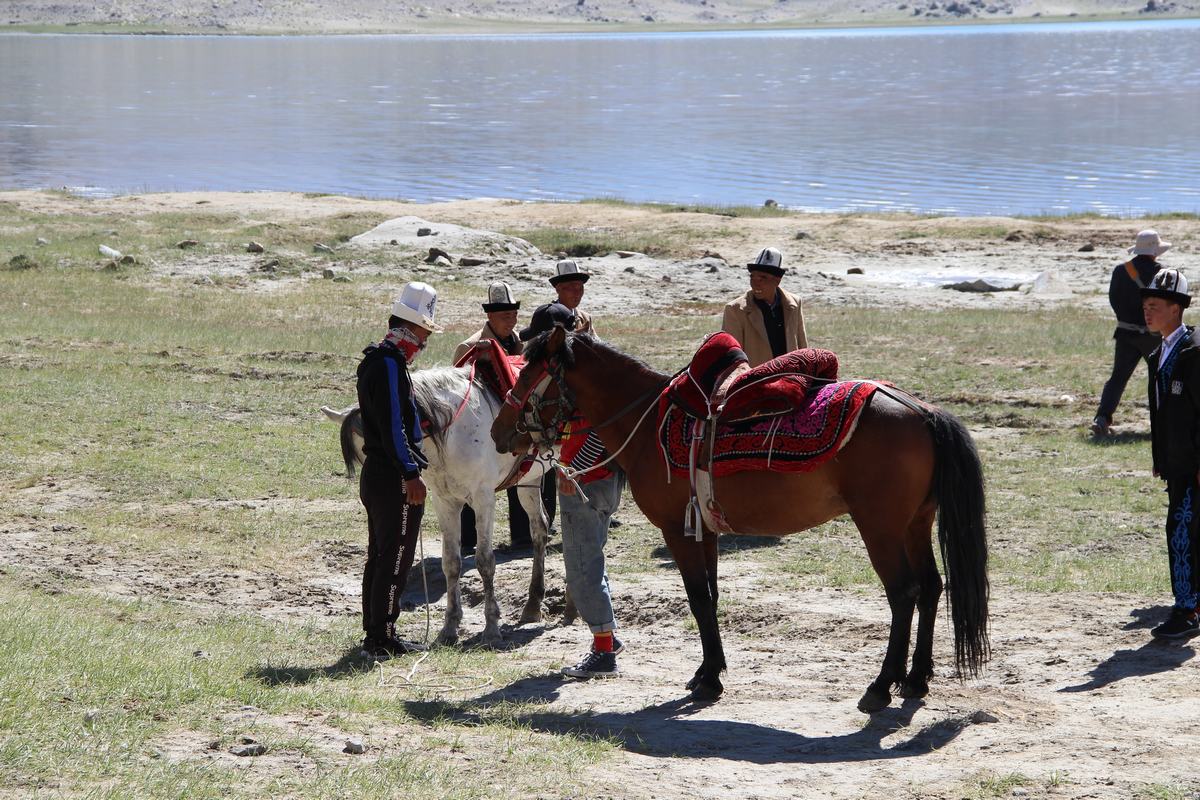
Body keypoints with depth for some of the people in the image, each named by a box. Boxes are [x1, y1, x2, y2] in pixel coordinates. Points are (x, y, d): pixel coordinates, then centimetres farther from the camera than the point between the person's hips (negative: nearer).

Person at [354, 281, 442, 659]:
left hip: (375, 472, 11)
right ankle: (381, 639, -5)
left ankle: (375, 633, 23)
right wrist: (411, 473, -22)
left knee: (379, 555, 16)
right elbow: (392, 425, -22)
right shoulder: (390, 365, -17)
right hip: (393, 476, -11)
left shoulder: (375, 361, 16)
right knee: (395, 558, -6)